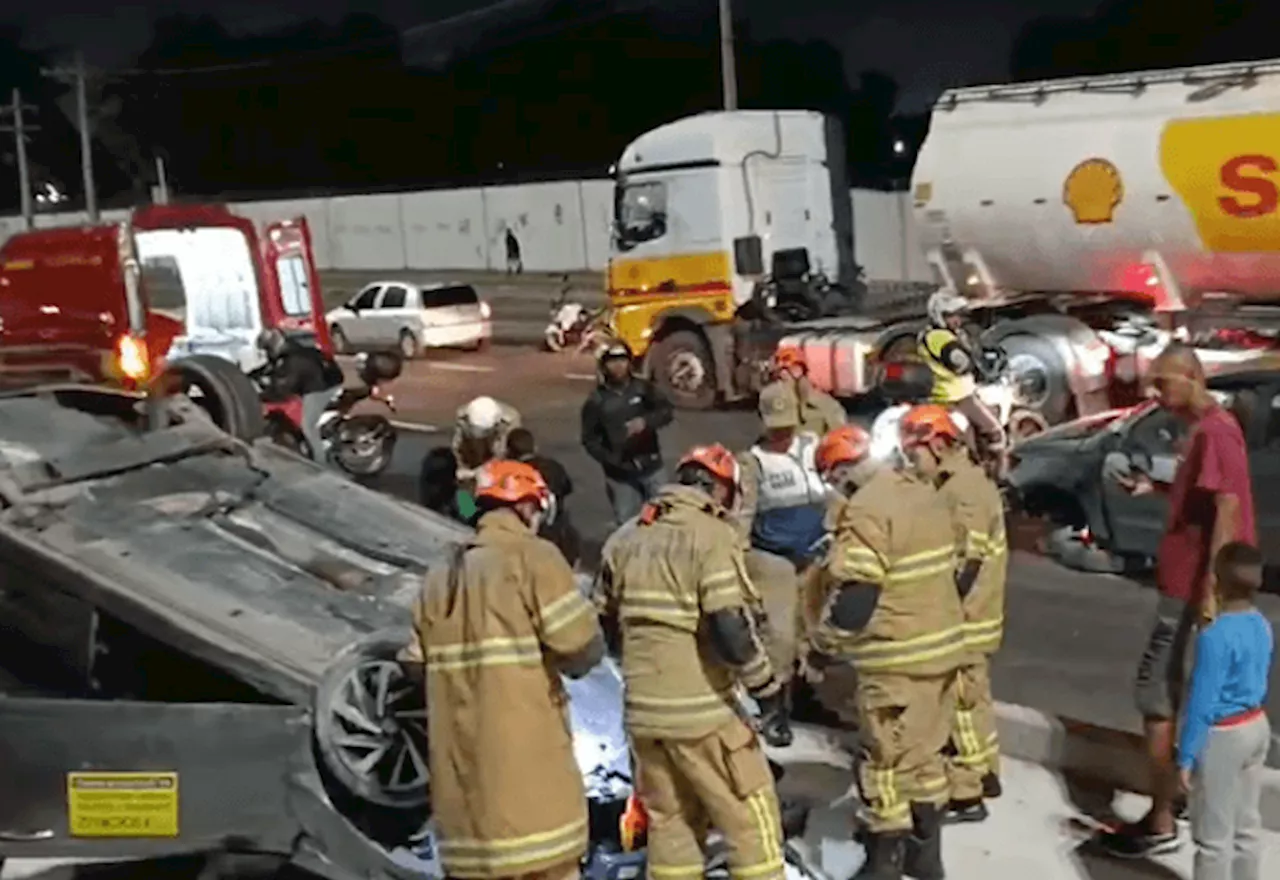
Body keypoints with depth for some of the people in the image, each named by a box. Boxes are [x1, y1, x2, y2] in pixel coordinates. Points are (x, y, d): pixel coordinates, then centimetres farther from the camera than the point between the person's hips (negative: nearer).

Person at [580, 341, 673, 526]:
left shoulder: (643, 388, 1)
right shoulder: (596, 400, -3)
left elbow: (667, 411, -9)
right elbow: (590, 440, -2)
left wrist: (645, 422, -29)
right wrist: (611, 460, -17)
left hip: (651, 468, 2)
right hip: (620, 474, -1)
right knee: (627, 523, 1)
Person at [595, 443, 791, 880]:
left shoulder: (631, 538, 9)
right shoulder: (712, 535, -11)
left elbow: (608, 622, 14)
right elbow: (731, 631, -19)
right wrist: (769, 693, -10)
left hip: (644, 712, 7)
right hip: (701, 710, -6)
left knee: (670, 820, 17)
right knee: (751, 817, 6)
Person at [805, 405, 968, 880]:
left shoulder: (869, 508, -19)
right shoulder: (928, 498, 5)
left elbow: (854, 596, -21)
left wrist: (823, 647, -10)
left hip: (898, 659, -7)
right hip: (941, 647, 8)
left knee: (887, 760, 4)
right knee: (925, 751, 18)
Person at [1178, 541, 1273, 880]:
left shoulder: (1215, 636, -26)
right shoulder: (1263, 626, 0)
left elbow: (1202, 702, -22)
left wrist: (1186, 756, -15)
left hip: (1221, 737, -8)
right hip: (1256, 727, 8)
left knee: (1214, 836, 4)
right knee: (1247, 825, 18)